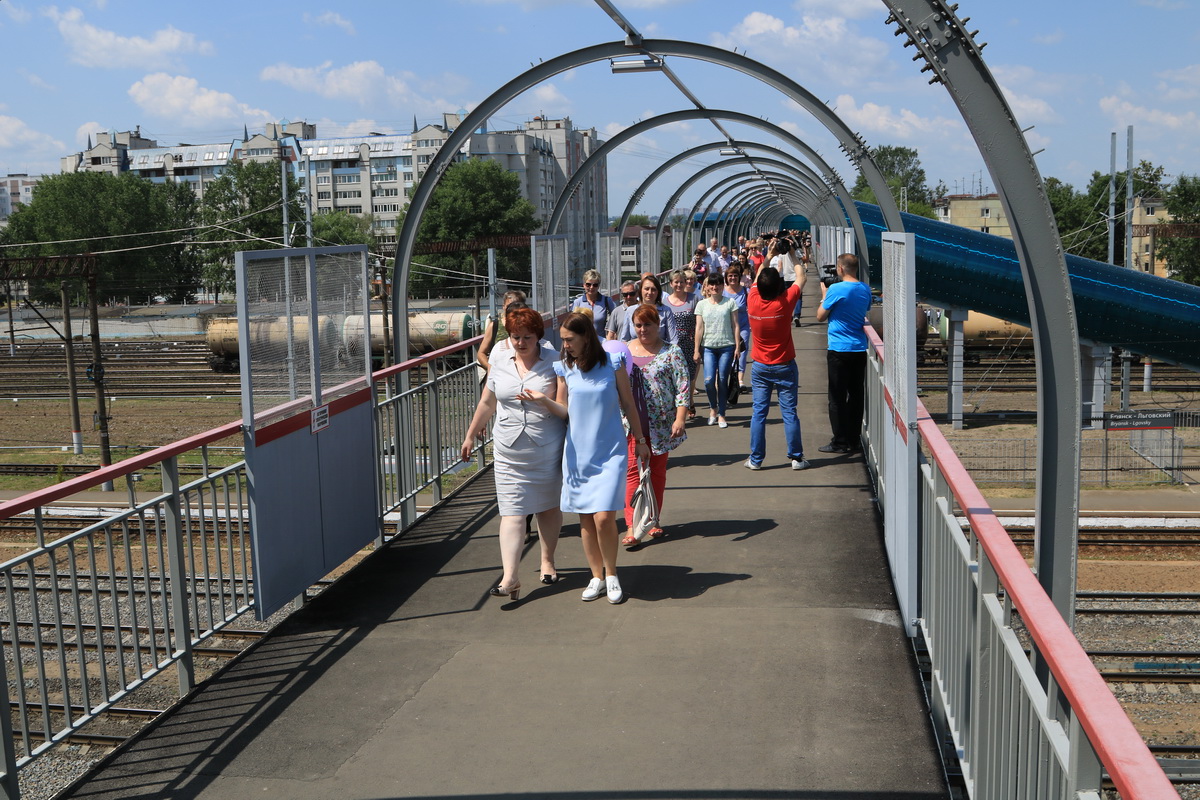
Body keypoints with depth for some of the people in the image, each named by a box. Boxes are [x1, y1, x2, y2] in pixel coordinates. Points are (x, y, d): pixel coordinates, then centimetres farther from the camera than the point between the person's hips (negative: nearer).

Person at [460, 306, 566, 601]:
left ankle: (547, 561, 33)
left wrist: (544, 400, -21)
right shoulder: (500, 361, 5)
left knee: (549, 507, 14)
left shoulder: (553, 361, -4)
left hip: (547, 451, -1)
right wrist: (471, 436, 21)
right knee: (511, 513, -6)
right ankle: (510, 579, -10)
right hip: (509, 452, 1)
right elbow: (487, 403, 16)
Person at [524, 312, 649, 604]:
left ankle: (612, 575, 10)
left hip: (610, 452, -3)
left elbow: (628, 405, 5)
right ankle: (596, 577, 22)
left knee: (604, 517, -11)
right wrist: (544, 400, -16)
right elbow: (564, 411, 3)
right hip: (577, 453, 3)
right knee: (585, 519, 7)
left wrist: (640, 440, 12)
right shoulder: (564, 368, 2)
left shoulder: (612, 364, -6)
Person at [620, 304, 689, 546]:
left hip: (660, 424, -1)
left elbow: (683, 386, -5)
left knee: (657, 471, 9)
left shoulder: (671, 352, -1)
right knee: (632, 471, -6)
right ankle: (631, 527, -8)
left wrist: (680, 418, -13)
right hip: (631, 423, 1)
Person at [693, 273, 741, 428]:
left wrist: (737, 347, -1)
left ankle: (721, 415, 11)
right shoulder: (702, 304, 7)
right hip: (708, 347, 1)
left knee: (722, 381, 0)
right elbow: (699, 328, 6)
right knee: (709, 381, -10)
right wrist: (696, 350, 3)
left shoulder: (730, 303, 3)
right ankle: (713, 407, 17)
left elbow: (735, 326, 3)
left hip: (726, 347, -1)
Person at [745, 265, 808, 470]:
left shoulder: (753, 302, -11)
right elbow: (801, 278, 1)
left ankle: (756, 459, 8)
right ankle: (796, 458, 9)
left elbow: (755, 282, 11)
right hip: (784, 366, -2)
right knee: (789, 413, 3)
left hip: (760, 367, 2)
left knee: (759, 413, 5)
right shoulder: (785, 302, -16)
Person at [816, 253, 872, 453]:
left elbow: (820, 316, -5)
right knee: (856, 394, 13)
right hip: (860, 348, 6)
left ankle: (840, 442, 3)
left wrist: (824, 294, 9)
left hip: (839, 349, -6)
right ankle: (854, 440, 19)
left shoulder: (836, 289, -15)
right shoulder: (865, 290, 5)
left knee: (837, 397, 1)